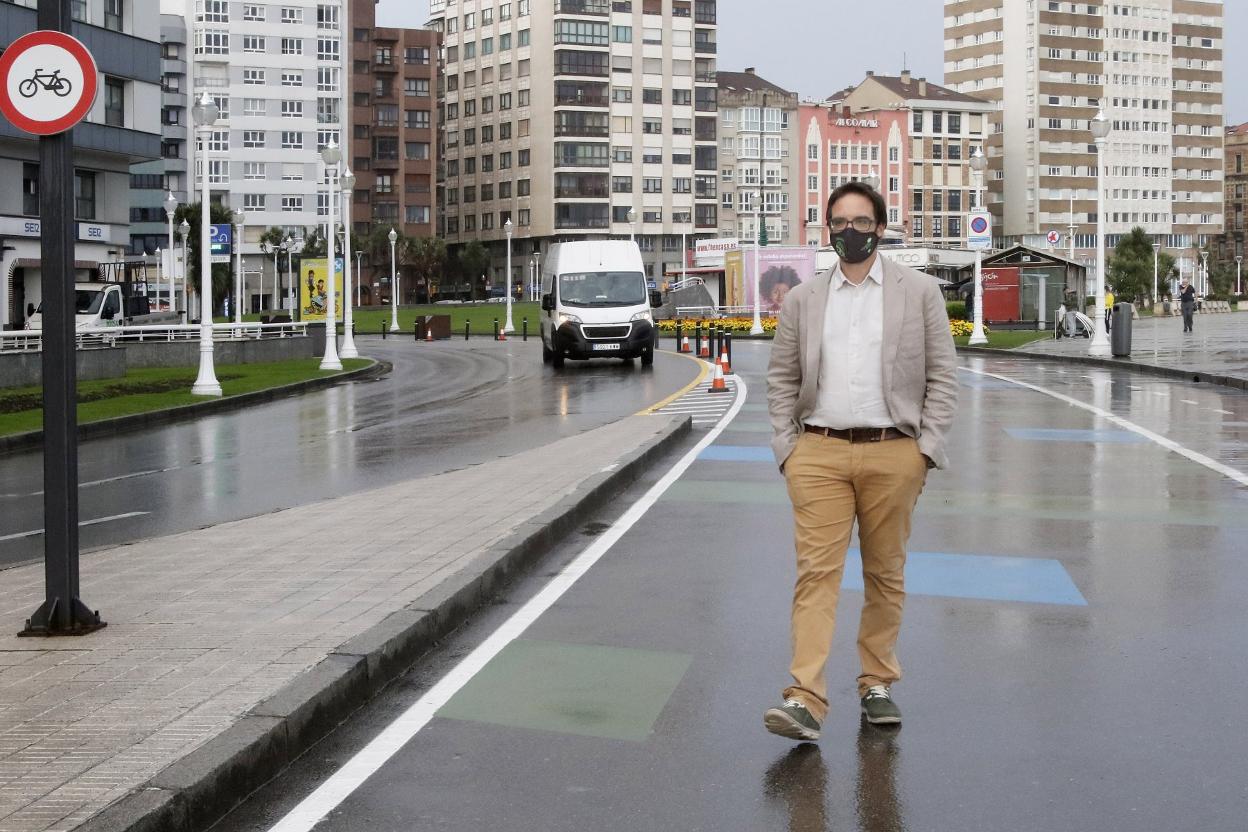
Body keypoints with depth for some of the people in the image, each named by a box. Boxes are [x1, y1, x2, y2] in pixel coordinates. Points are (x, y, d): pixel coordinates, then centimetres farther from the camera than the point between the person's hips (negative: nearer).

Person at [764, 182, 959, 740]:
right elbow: (781, 379, 12)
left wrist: (927, 448, -3)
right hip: (818, 452, 0)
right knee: (816, 573, -7)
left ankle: (877, 684, 23)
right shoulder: (802, 300, 10)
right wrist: (786, 447, 2)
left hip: (892, 453, 0)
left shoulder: (920, 292, 6)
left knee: (885, 575, 9)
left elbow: (942, 374, 4)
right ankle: (806, 700, -11)